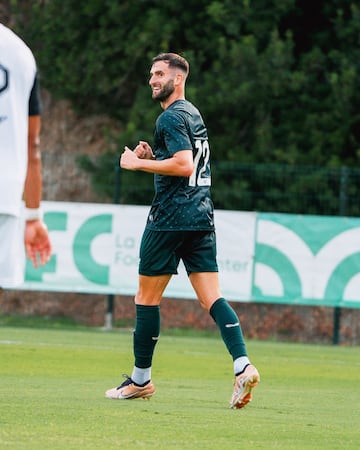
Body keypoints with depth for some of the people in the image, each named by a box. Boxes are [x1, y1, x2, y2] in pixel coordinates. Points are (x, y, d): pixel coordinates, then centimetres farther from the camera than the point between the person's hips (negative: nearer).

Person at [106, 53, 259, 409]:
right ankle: (243, 365, -18)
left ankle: (140, 379, 11)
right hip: (201, 216, 8)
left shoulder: (171, 118, -11)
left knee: (147, 296, 4)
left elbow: (184, 166, -22)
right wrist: (153, 155, 16)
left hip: (169, 218, -8)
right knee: (211, 298, -1)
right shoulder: (194, 114, 19)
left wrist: (138, 163, -14)